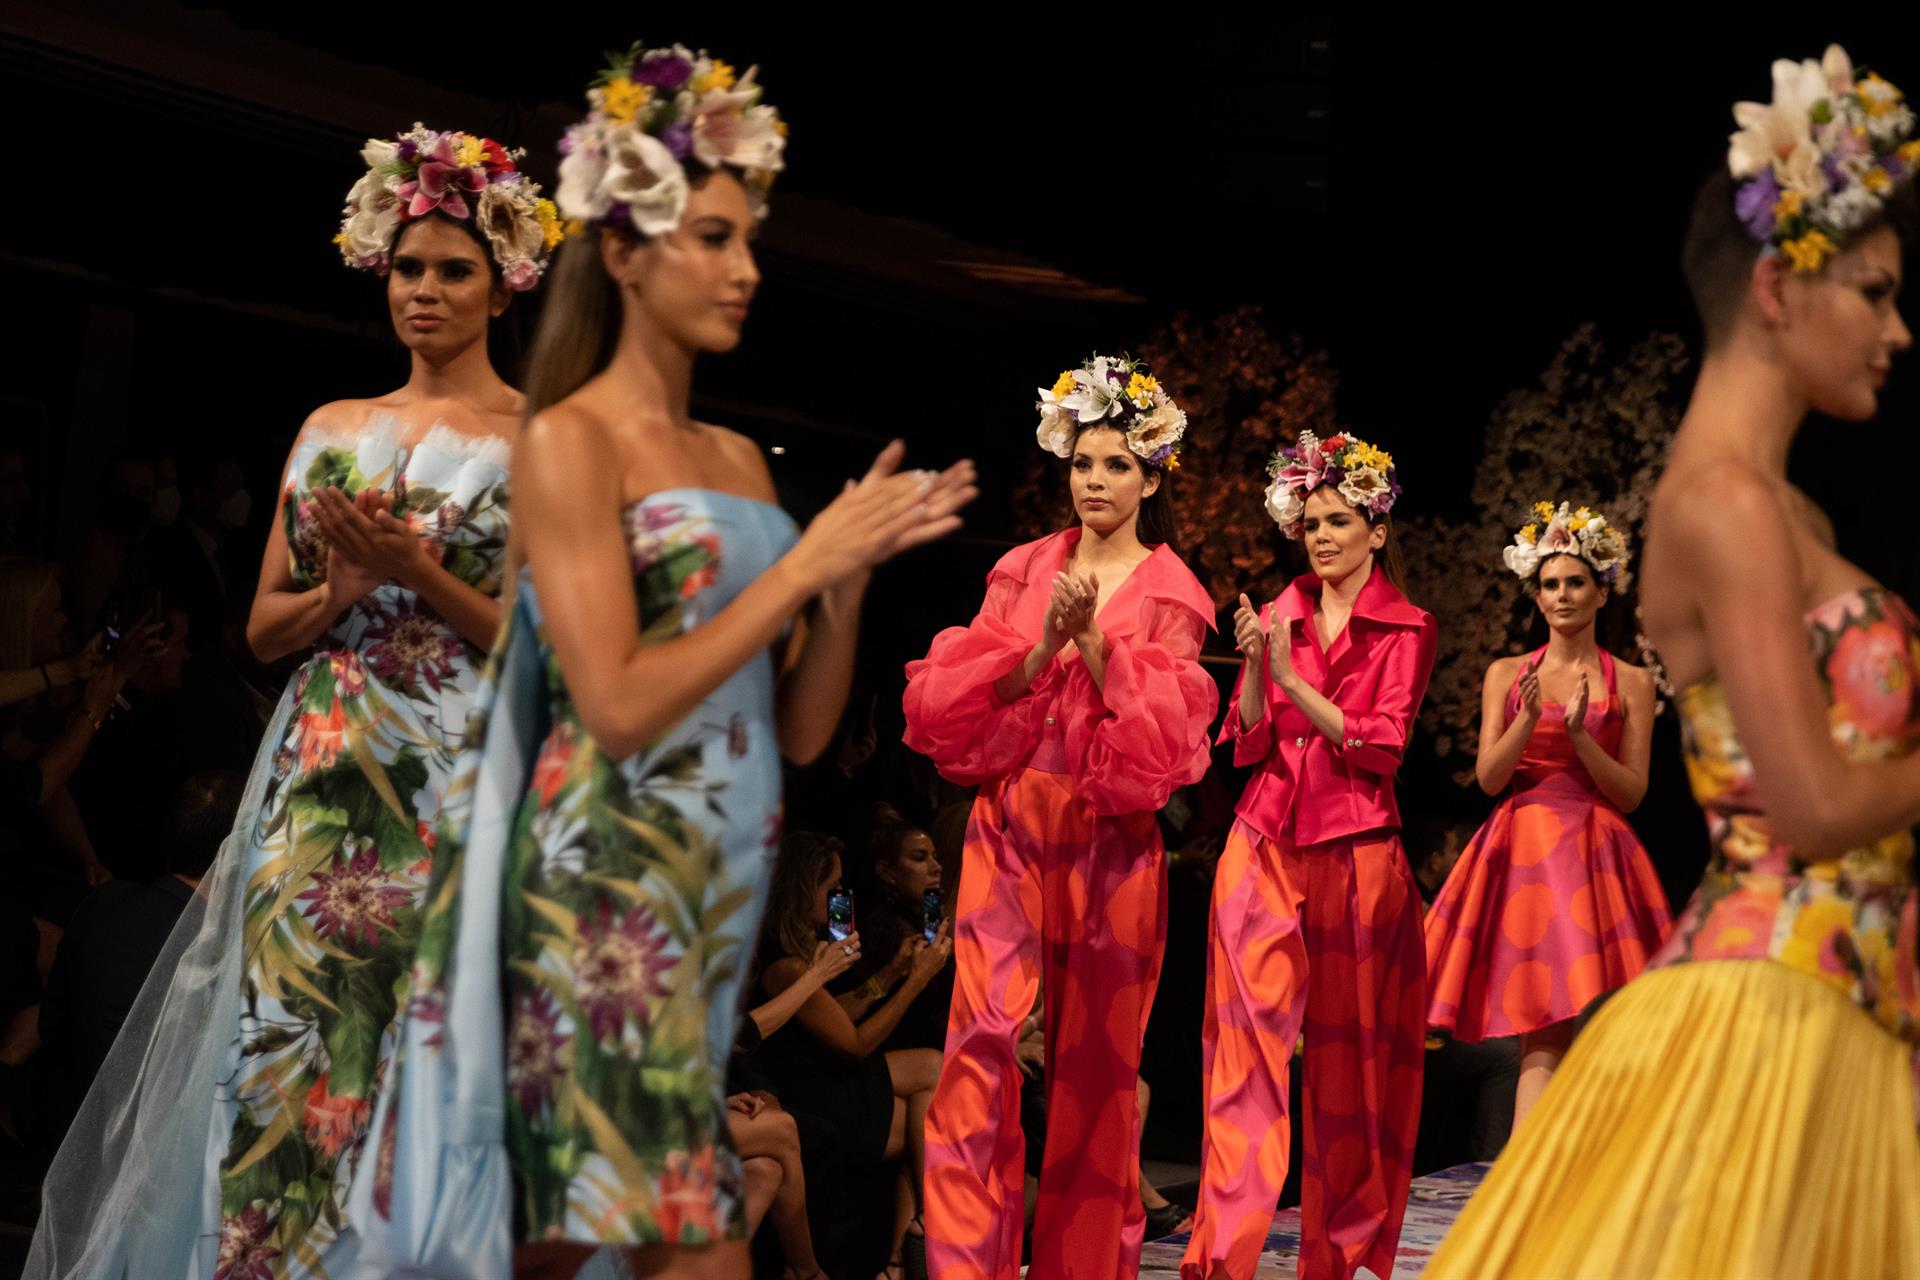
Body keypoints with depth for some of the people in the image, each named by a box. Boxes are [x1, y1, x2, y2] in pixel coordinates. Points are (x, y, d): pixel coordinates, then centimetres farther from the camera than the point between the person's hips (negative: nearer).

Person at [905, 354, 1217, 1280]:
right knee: (985, 1031, -13)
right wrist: (1044, 643, -12)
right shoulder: (1023, 570, 12)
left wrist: (1092, 637, -15)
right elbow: (960, 694, 3)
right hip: (1010, 822, 1)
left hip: (1110, 834, -1)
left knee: (1094, 1051, 1)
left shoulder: (1171, 595, 6)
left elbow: (1159, 733, -5)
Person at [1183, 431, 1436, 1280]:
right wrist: (1254, 665, -9)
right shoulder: (1280, 617, 12)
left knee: (1347, 1052, 3)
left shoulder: (1405, 629, 3)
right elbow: (1248, 746, 7)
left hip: (1354, 852, -2)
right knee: (1247, 1042, -7)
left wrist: (1293, 680, -14)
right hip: (1265, 846, 2)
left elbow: (1381, 748, -8)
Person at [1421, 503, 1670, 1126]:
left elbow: (1631, 792, 2)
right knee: (1543, 1038, -8)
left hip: (1596, 858, 0)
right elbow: (1489, 777, 2)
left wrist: (1580, 735, -13)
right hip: (1523, 856, 0)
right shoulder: (1506, 674, 11)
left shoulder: (1630, 682, 7)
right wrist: (1529, 718, -14)